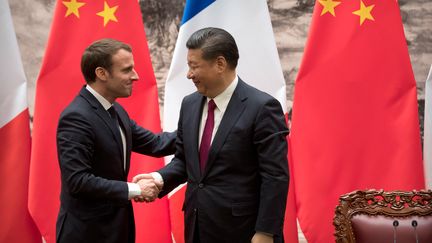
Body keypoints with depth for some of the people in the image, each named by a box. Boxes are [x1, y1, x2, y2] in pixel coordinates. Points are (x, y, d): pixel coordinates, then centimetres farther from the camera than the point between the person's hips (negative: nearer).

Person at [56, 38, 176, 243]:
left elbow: (154, 144, 8)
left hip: (116, 225, 8)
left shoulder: (115, 111, 7)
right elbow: (78, 180, -25)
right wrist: (134, 190, -20)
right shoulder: (76, 117, -21)